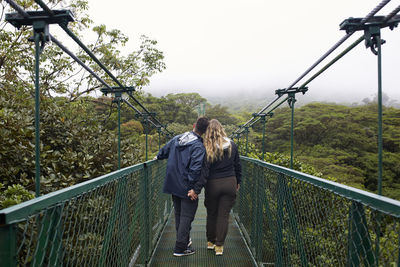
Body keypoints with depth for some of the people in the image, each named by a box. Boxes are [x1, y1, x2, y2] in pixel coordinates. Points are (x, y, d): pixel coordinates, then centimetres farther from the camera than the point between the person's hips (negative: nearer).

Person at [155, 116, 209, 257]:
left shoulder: (176, 138, 4)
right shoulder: (199, 147, -17)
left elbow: (163, 151, 17)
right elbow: (196, 169, -26)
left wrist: (158, 157, 38)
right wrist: (195, 189, -22)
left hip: (173, 186, 7)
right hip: (187, 188, -7)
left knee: (178, 215, 20)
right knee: (187, 216, 3)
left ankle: (184, 240, 36)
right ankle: (180, 248, 7)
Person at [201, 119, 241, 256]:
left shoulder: (207, 148, -13)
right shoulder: (232, 145, -1)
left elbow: (204, 170, -19)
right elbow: (238, 166, 7)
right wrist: (238, 182, 19)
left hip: (213, 184, -2)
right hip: (230, 183, 2)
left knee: (211, 214, 16)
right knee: (224, 215, 9)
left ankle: (210, 242, 32)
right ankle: (219, 246, 15)